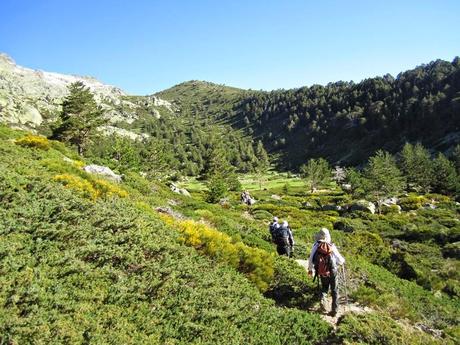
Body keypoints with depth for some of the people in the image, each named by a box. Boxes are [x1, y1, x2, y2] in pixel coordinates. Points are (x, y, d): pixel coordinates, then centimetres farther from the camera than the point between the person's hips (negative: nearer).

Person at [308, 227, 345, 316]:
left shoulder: (316, 246, -10)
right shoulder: (332, 246, -14)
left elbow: (311, 258, -3)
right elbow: (339, 259, -7)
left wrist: (310, 269, 14)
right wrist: (343, 261, 18)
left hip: (322, 272, 2)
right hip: (332, 272, -1)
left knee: (324, 287, 26)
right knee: (334, 290, 14)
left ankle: (322, 299, 1)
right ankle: (334, 310, 14)